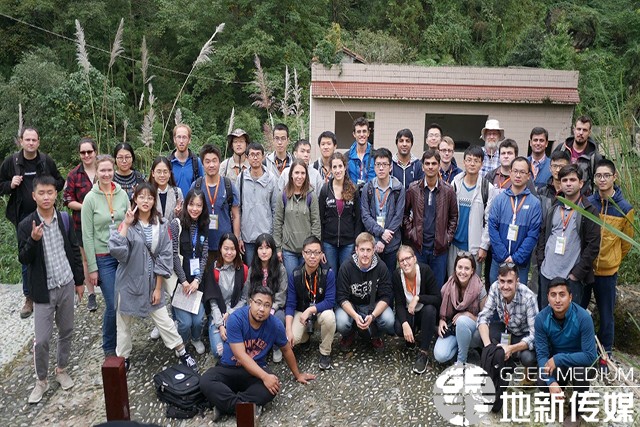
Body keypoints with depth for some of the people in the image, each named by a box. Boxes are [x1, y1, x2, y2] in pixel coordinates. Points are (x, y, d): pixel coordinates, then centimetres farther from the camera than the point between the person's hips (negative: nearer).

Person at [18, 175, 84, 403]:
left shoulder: (64, 218, -2)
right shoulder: (26, 225, -10)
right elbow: (23, 259, -10)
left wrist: (80, 280, 9)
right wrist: (33, 240, -29)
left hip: (66, 285, 3)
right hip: (44, 290, -3)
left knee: (66, 332, 15)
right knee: (41, 340, 1)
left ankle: (61, 370, 36)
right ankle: (41, 381, 22)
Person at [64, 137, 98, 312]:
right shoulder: (74, 175, -2)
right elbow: (67, 199, -1)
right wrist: (85, 207, -16)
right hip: (83, 223, 0)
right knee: (87, 258, 10)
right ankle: (91, 294, 22)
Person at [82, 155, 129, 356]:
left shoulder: (122, 194, 2)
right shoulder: (90, 198, -7)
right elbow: (87, 236, -6)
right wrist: (92, 268, -7)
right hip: (104, 258, -3)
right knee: (113, 305, -2)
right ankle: (109, 347, 20)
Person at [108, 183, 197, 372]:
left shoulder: (161, 225, -3)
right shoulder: (127, 224, -8)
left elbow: (164, 257, -3)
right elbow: (117, 251, -23)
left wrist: (158, 287, -5)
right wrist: (126, 225, -27)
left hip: (151, 282, 1)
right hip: (128, 281, 0)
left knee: (163, 319, 4)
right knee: (124, 322, 12)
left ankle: (183, 353, 19)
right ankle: (123, 359, 31)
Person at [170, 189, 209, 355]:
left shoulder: (204, 227, 8)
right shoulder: (176, 224, -6)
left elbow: (204, 256, 4)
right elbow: (174, 254, -10)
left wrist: (197, 279, -7)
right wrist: (183, 281, -11)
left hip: (197, 280, 4)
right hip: (179, 280, -3)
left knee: (198, 319, -4)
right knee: (185, 321, -9)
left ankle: (196, 338, 30)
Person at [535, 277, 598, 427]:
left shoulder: (583, 318, -29)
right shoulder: (541, 318, -20)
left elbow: (590, 356, -29)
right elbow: (541, 354, -17)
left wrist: (558, 359, -33)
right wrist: (551, 382, -31)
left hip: (578, 358, -2)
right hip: (555, 359, 2)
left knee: (580, 367, -36)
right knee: (543, 385, -24)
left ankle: (576, 409, -8)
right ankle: (563, 383, 15)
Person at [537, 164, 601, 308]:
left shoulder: (589, 211, -3)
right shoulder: (554, 209, 11)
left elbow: (593, 246, -7)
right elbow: (542, 236, 14)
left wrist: (578, 273, -11)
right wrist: (541, 262, 3)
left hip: (572, 277, -4)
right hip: (547, 274, 4)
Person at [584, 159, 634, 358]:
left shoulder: (625, 209, -5)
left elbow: (626, 243, 5)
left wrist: (612, 260, 9)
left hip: (608, 271, -1)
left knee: (606, 315, 10)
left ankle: (606, 352, 27)